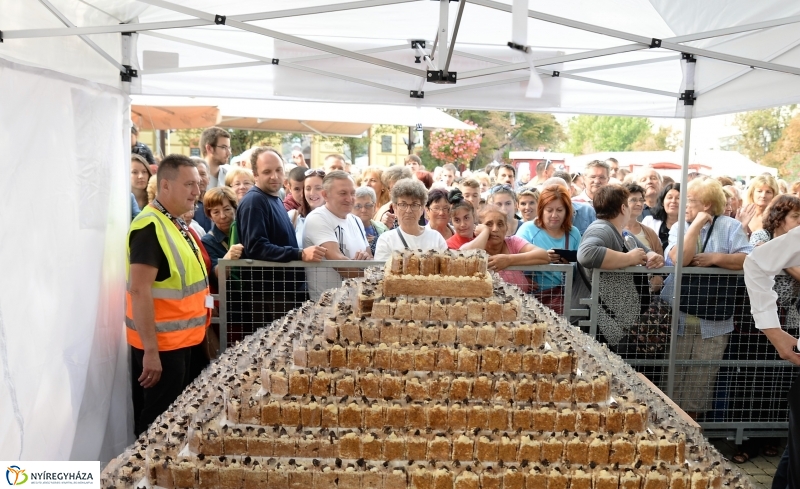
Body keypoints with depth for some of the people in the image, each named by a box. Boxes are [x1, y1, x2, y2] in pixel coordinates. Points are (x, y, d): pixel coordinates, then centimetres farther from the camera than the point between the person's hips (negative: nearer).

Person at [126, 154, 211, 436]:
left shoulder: (177, 224, 10)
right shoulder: (150, 227, -20)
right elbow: (139, 290, -25)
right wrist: (150, 350, -25)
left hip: (180, 340, 9)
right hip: (160, 344, -9)